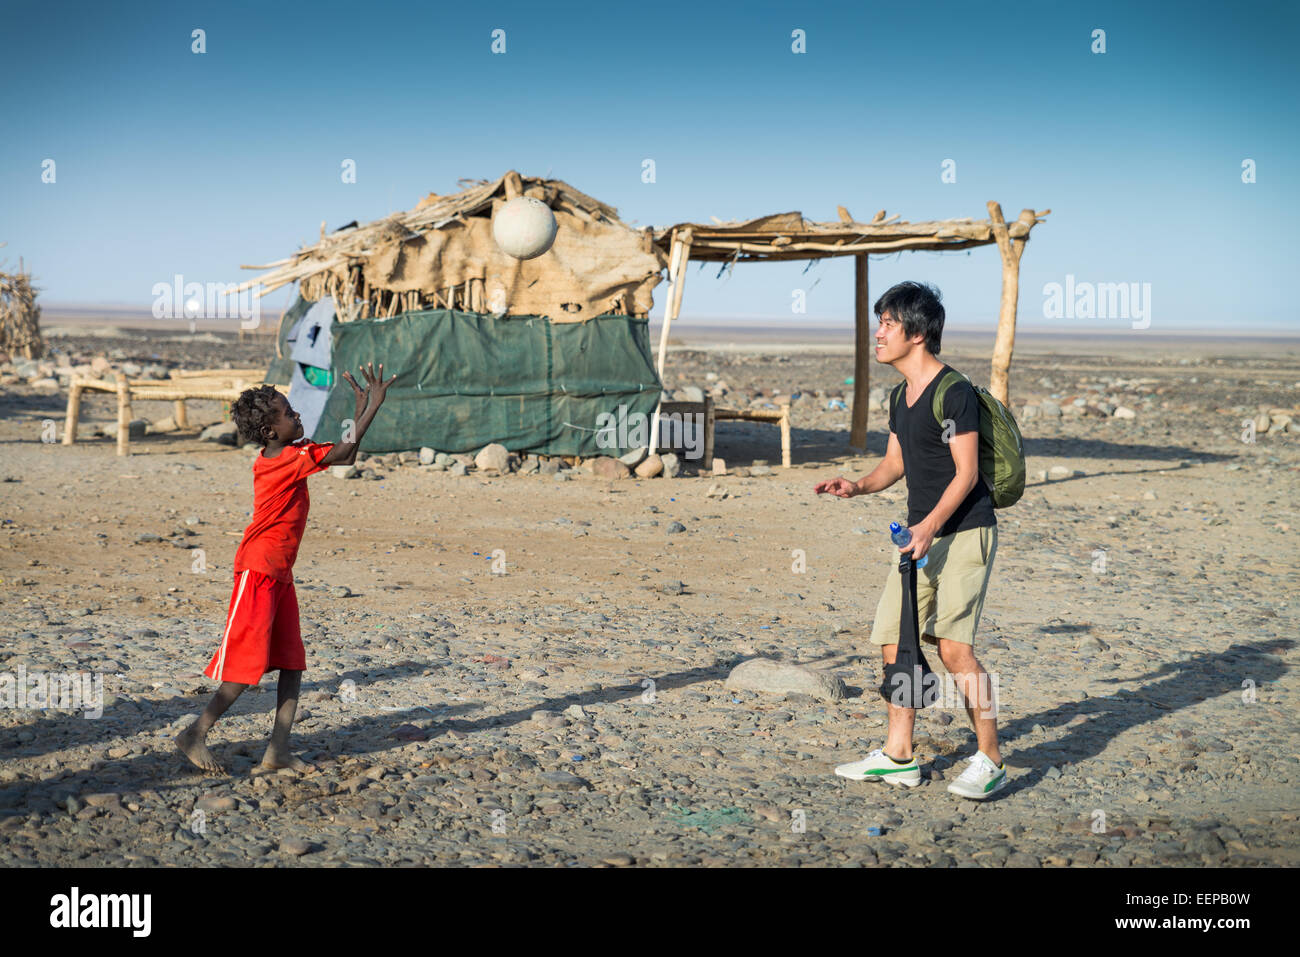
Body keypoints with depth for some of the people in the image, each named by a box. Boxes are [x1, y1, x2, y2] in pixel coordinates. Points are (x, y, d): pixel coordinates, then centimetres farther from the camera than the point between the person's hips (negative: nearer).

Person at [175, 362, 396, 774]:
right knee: (246, 666, -4)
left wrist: (361, 410, 9)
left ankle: (278, 749, 9)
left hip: (279, 574, 9)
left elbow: (344, 455, 16)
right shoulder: (290, 459, -17)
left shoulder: (282, 456, 9)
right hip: (259, 570, -9)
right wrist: (374, 406, -21)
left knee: (292, 663, 7)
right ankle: (194, 736, 7)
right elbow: (341, 454, -23)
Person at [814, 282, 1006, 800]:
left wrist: (930, 524, -27)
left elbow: (966, 474, -17)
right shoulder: (901, 396, 13)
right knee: (894, 639, 8)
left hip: (964, 532, -9)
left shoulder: (954, 392, -14)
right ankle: (898, 757, 18)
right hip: (923, 533, 9)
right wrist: (857, 485, 3)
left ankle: (990, 761, -3)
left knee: (952, 644, -14)